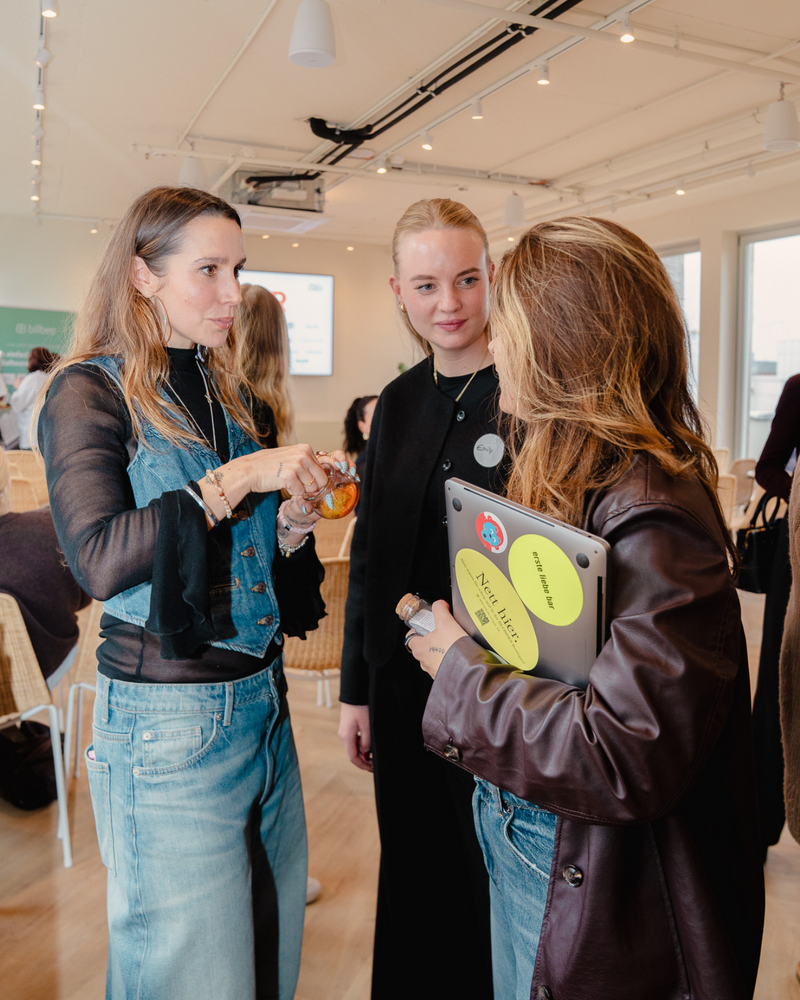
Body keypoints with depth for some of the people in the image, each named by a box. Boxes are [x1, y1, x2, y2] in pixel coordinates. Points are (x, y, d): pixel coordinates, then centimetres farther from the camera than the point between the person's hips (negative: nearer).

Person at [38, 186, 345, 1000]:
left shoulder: (229, 393, 13)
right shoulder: (89, 394, -6)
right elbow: (100, 558, -19)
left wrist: (291, 525, -2)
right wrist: (233, 480, -21)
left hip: (264, 700, 7)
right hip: (169, 719, -6)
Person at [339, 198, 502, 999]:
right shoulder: (397, 403, 6)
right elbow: (369, 555, 10)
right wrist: (357, 689, 11)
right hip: (404, 686, 5)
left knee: (492, 884, 12)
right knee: (412, 874, 21)